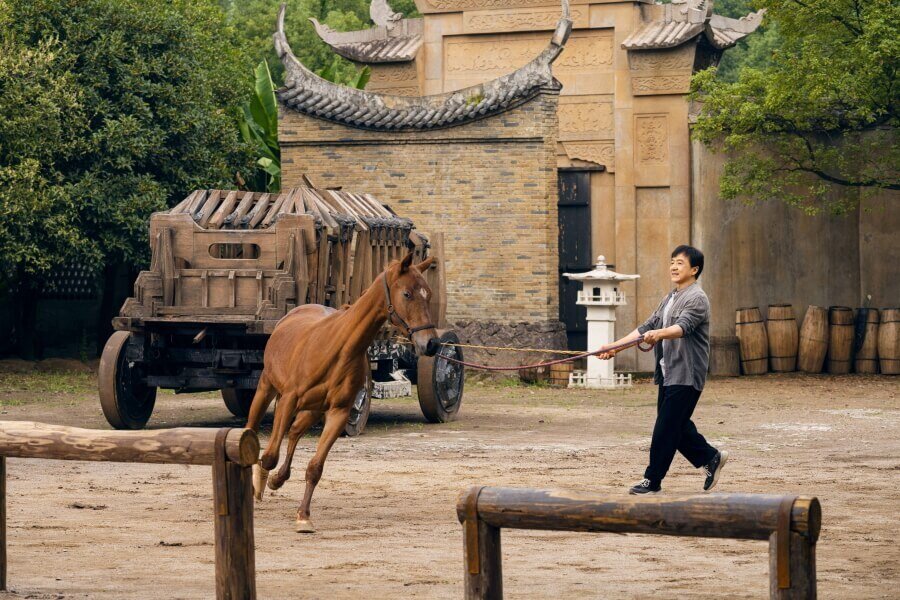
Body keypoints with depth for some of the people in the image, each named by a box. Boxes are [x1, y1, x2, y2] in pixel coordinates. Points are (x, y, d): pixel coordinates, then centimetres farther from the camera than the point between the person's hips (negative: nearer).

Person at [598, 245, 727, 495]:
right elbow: (646, 327, 18)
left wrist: (659, 334, -48)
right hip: (668, 373, 9)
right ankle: (710, 458, 28)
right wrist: (615, 346, 10)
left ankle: (652, 481, -2)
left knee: (666, 428, -7)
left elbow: (683, 327, -28)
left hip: (686, 375, -9)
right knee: (676, 426, 13)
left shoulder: (697, 299, -11)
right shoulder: (670, 298, 18)